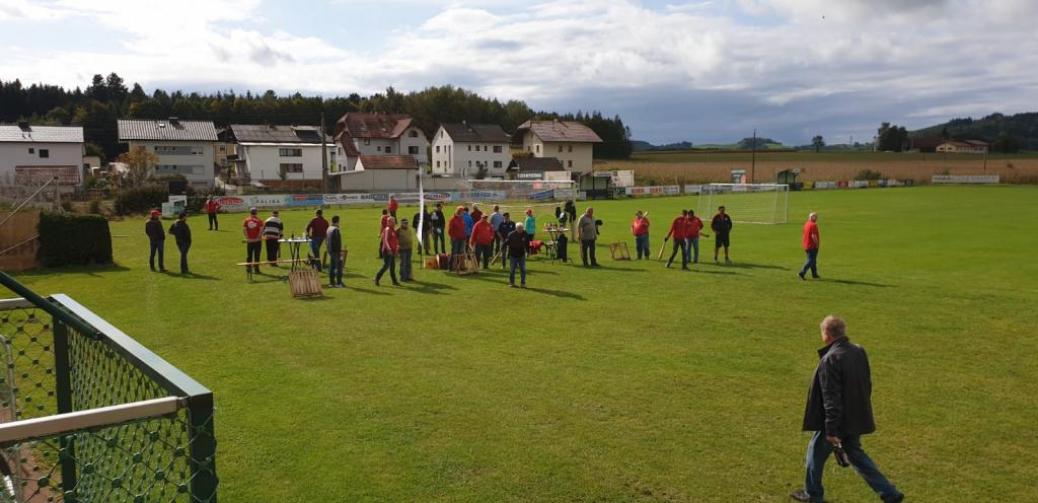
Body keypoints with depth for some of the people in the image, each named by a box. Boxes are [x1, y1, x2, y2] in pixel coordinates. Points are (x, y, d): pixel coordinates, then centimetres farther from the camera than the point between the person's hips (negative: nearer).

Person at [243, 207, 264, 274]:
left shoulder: (246, 220, 3)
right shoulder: (259, 220, -4)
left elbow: (244, 229, -3)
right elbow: (261, 230, -12)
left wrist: (247, 237, -1)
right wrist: (259, 237, -6)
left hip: (249, 240, 2)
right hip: (257, 240, -2)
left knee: (249, 255, 11)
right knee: (257, 255, 2)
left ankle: (248, 268, 13)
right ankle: (256, 269, 3)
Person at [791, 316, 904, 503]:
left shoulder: (830, 359, -24)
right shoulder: (859, 352, 1)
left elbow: (831, 398, -24)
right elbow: (867, 384, 11)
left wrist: (831, 430, -19)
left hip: (838, 420, -8)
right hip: (856, 418, 8)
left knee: (816, 452, 13)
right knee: (855, 453, 22)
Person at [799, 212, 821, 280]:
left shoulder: (806, 224, 10)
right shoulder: (813, 225, -18)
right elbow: (813, 236, -24)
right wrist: (817, 243, -13)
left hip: (806, 245, 9)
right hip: (812, 246, -9)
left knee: (813, 260, 17)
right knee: (811, 260, -5)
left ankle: (814, 274, 25)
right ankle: (802, 273, -11)